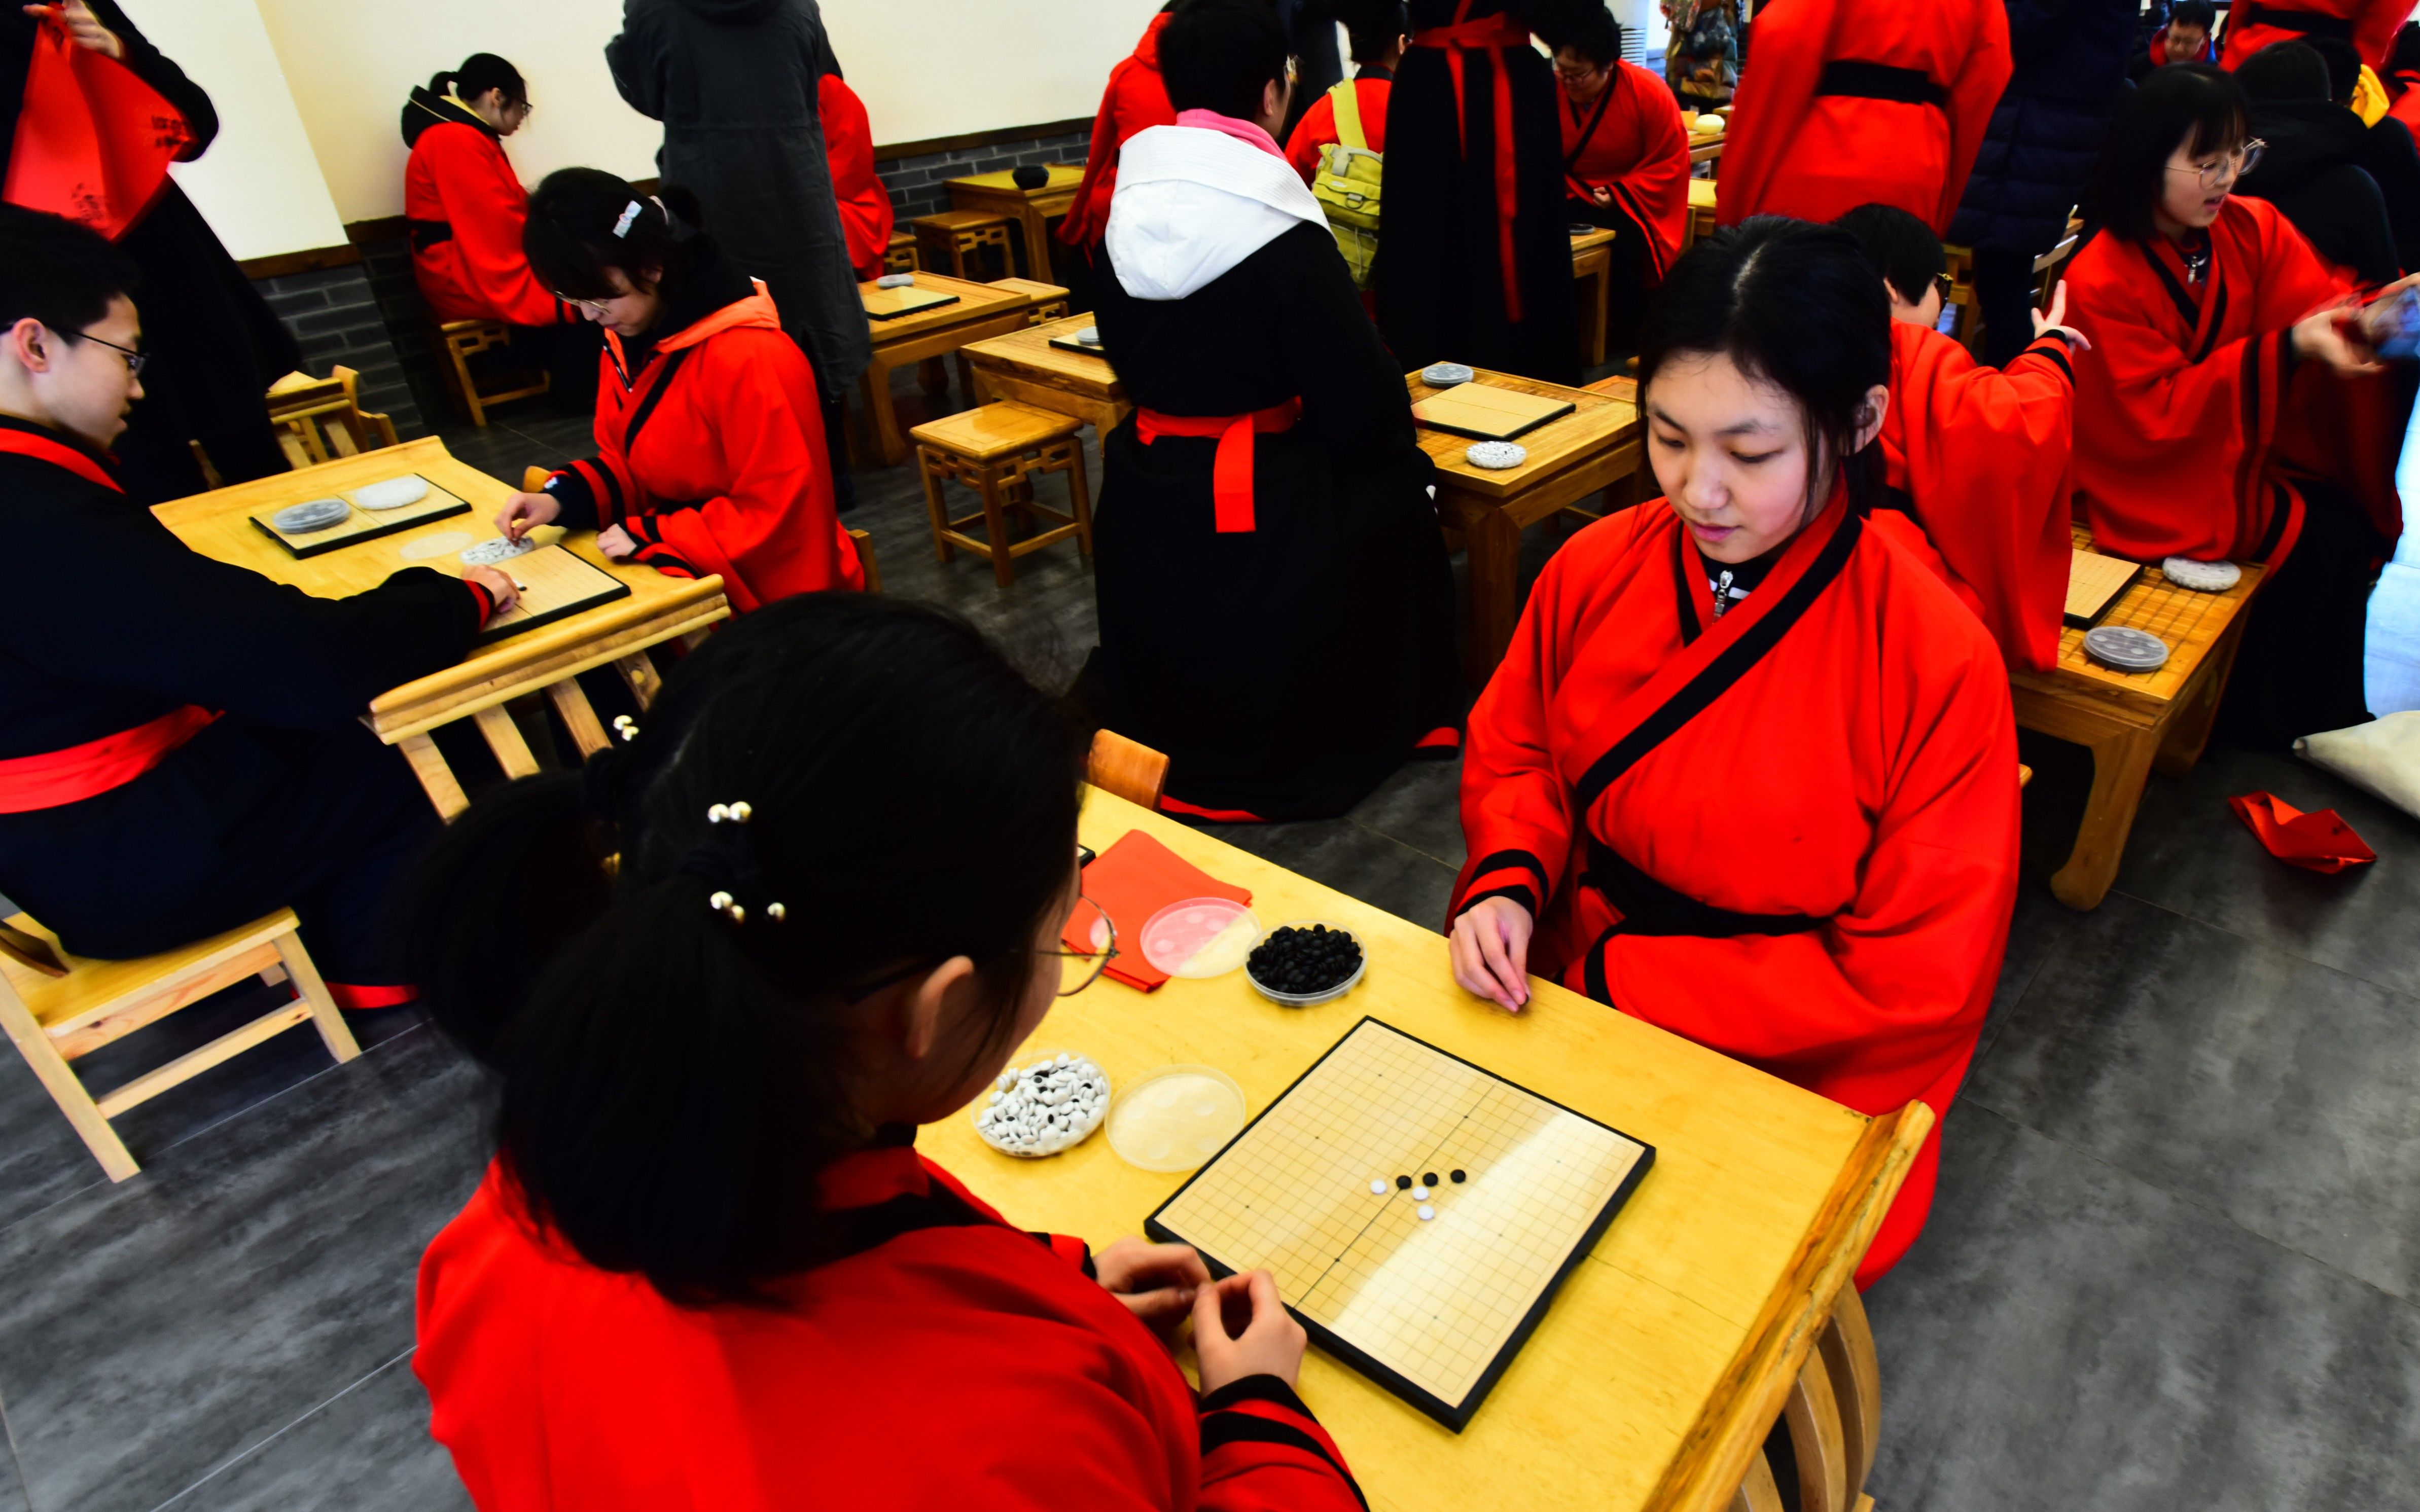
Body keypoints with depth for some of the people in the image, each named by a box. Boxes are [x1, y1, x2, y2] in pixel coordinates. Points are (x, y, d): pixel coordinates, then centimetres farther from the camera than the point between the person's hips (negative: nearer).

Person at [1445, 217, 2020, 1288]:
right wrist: (1506, 881, -13)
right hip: (1565, 1010, 4)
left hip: (1793, 1090, -3)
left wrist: (1614, 978, -17)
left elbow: (1917, 980, -13)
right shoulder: (1595, 569, -7)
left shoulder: (1937, 661, -18)